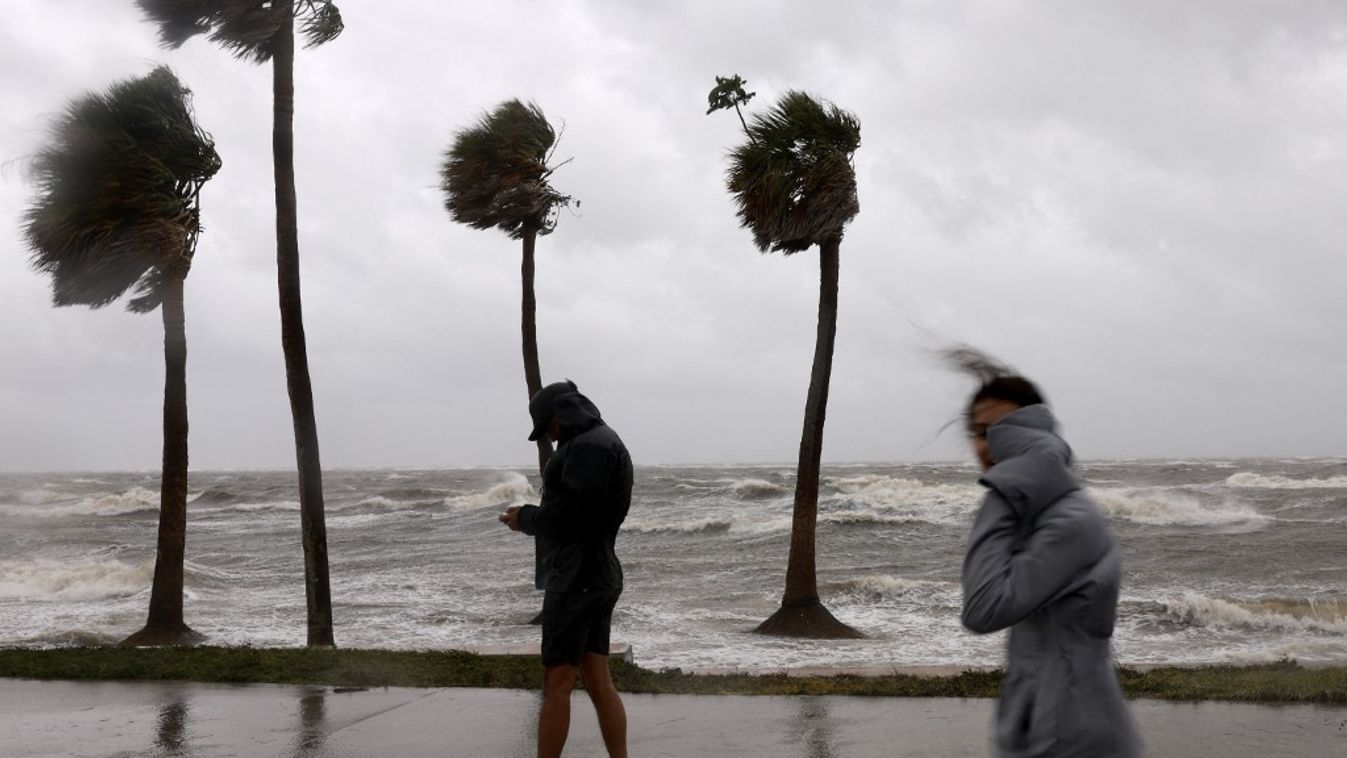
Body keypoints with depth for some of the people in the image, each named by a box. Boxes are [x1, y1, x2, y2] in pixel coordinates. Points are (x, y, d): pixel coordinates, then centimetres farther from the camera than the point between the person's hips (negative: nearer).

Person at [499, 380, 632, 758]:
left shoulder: (589, 446, -15)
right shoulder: (602, 443, 19)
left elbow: (568, 513, -21)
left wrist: (525, 519, -6)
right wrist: (533, 517, 9)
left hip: (577, 579, -10)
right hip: (596, 575, 10)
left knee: (556, 684, -5)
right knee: (599, 683, 8)